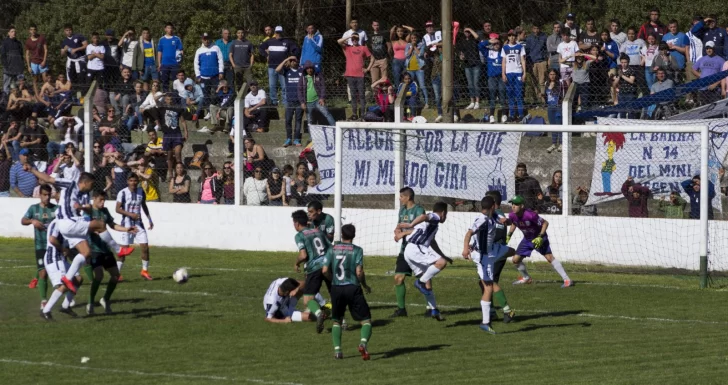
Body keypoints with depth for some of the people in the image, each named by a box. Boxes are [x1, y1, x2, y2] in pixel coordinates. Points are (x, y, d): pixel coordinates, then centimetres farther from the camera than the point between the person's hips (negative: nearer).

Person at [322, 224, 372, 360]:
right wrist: (365, 286, 6)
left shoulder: (333, 249, 6)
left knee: (336, 321, 20)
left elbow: (325, 270, 3)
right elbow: (359, 272, -11)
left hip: (336, 288, 3)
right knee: (366, 320, 2)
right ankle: (363, 343, -25)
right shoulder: (357, 250, -3)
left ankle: (337, 350, 5)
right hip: (352, 288, -3)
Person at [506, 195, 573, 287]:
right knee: (515, 259, 5)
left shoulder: (530, 215, -33)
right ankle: (526, 278, 31)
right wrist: (509, 235, 5)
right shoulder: (512, 216, -13)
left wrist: (540, 237, -29)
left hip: (539, 238, -7)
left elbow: (545, 223, -23)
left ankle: (567, 280, -20)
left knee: (549, 257, -20)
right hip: (527, 239, 7)